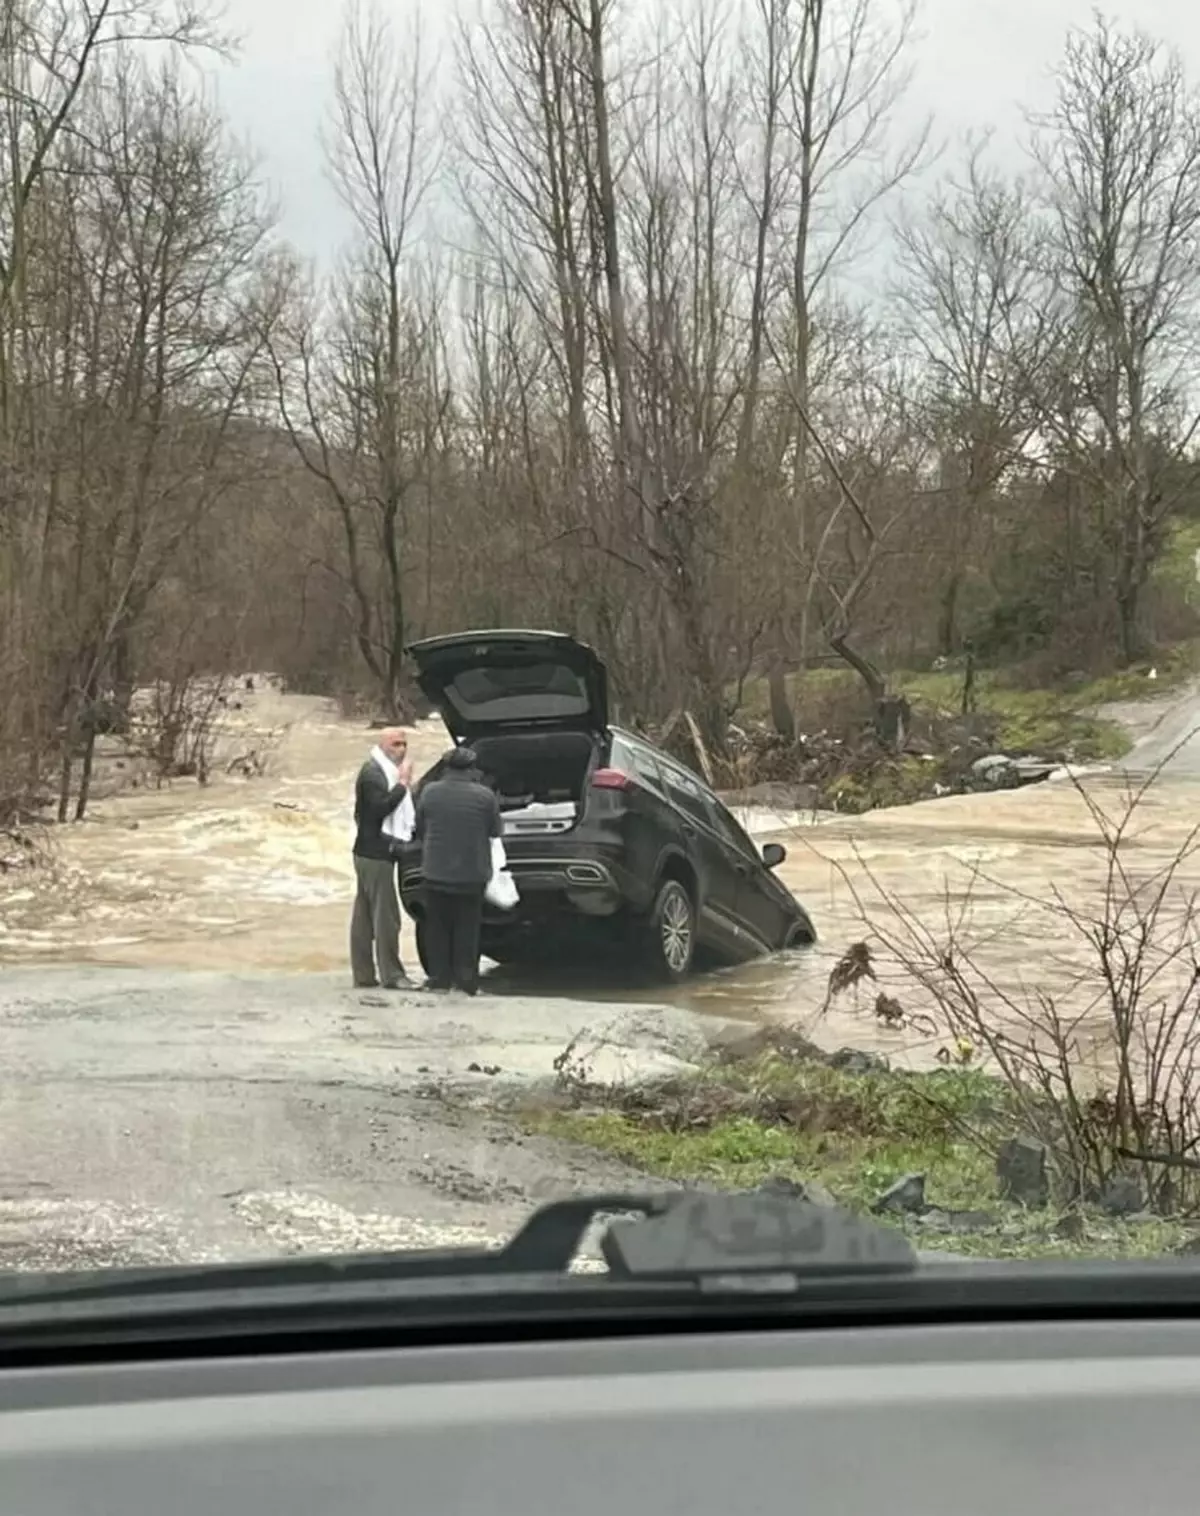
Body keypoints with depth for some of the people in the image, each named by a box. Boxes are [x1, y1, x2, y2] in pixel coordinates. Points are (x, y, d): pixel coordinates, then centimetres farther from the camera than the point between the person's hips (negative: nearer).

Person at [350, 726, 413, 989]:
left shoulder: (383, 771, 18)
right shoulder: (372, 772, -14)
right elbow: (381, 807, -25)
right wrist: (403, 783, -21)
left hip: (370, 853, 10)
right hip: (375, 853, -10)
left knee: (365, 916, 10)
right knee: (386, 915, -7)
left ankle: (363, 975, 13)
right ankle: (391, 975, -4)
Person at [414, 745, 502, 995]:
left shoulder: (429, 792, -6)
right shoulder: (485, 796, -11)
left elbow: (419, 829, 4)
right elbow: (496, 830, 1)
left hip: (436, 873, 1)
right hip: (472, 874, -1)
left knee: (437, 927, 12)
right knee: (467, 929, 9)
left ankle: (440, 978, 13)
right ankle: (465, 979, 9)